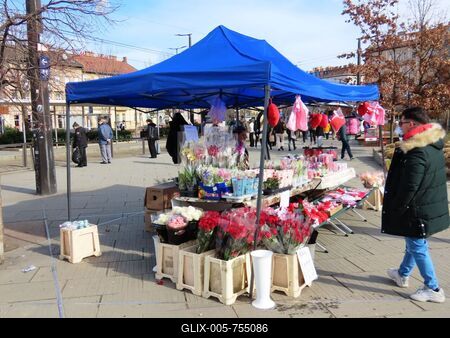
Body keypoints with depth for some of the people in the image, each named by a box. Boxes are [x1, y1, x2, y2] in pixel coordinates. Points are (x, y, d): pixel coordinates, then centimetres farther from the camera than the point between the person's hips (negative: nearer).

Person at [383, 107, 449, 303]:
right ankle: (402, 275, 42)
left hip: (417, 211, -10)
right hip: (434, 206, 10)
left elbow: (409, 187, -26)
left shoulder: (417, 152, -26)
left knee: (417, 248, 6)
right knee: (415, 243, 23)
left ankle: (433, 289, 18)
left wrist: (395, 209, -13)